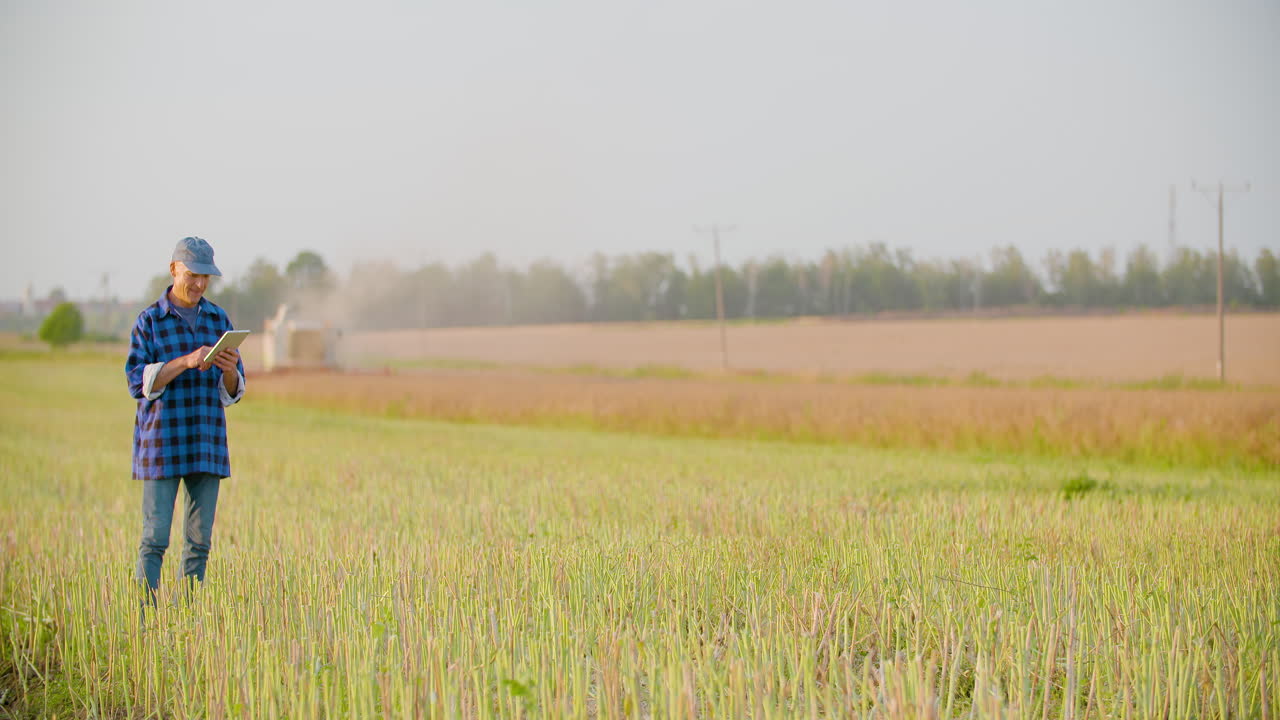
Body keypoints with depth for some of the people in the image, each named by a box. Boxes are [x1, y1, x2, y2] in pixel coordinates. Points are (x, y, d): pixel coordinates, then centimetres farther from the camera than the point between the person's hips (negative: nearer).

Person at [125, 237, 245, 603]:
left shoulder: (219, 320, 10)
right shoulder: (149, 321, -1)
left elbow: (232, 391, 9)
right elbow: (138, 382, -11)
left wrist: (231, 369, -14)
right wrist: (187, 361, -23)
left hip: (207, 446, 4)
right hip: (162, 445, -4)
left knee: (200, 539, 4)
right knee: (155, 538, -5)